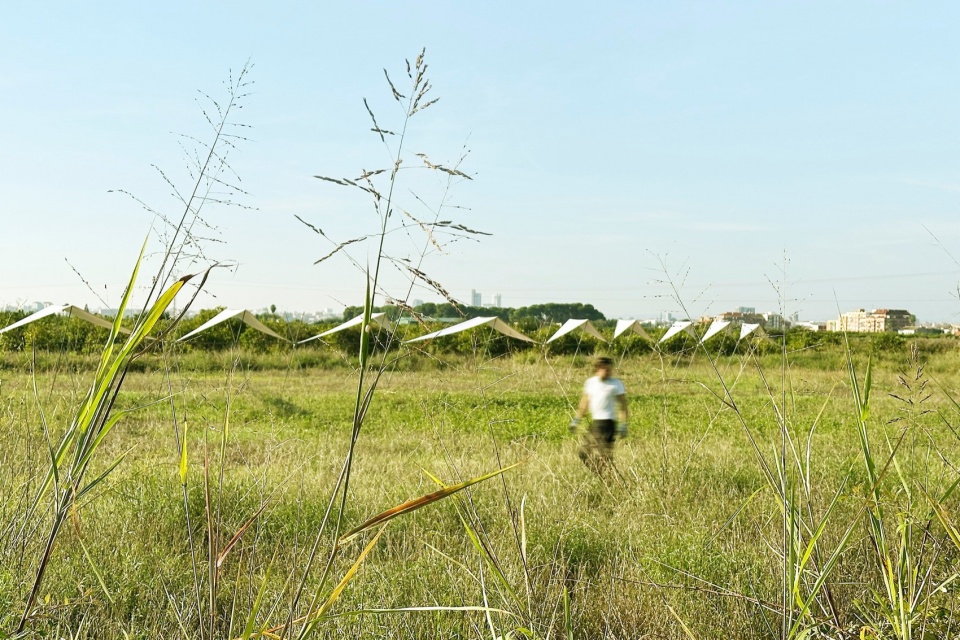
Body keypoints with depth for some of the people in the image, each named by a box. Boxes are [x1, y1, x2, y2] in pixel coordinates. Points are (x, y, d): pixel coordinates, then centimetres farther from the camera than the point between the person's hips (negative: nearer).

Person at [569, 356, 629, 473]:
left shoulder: (616, 384, -6)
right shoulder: (590, 382, 10)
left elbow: (623, 407, -7)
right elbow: (584, 403, 21)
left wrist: (623, 425, -16)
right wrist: (576, 420, 21)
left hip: (607, 423, -7)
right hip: (594, 423, 7)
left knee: (604, 456, -11)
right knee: (583, 453, 11)